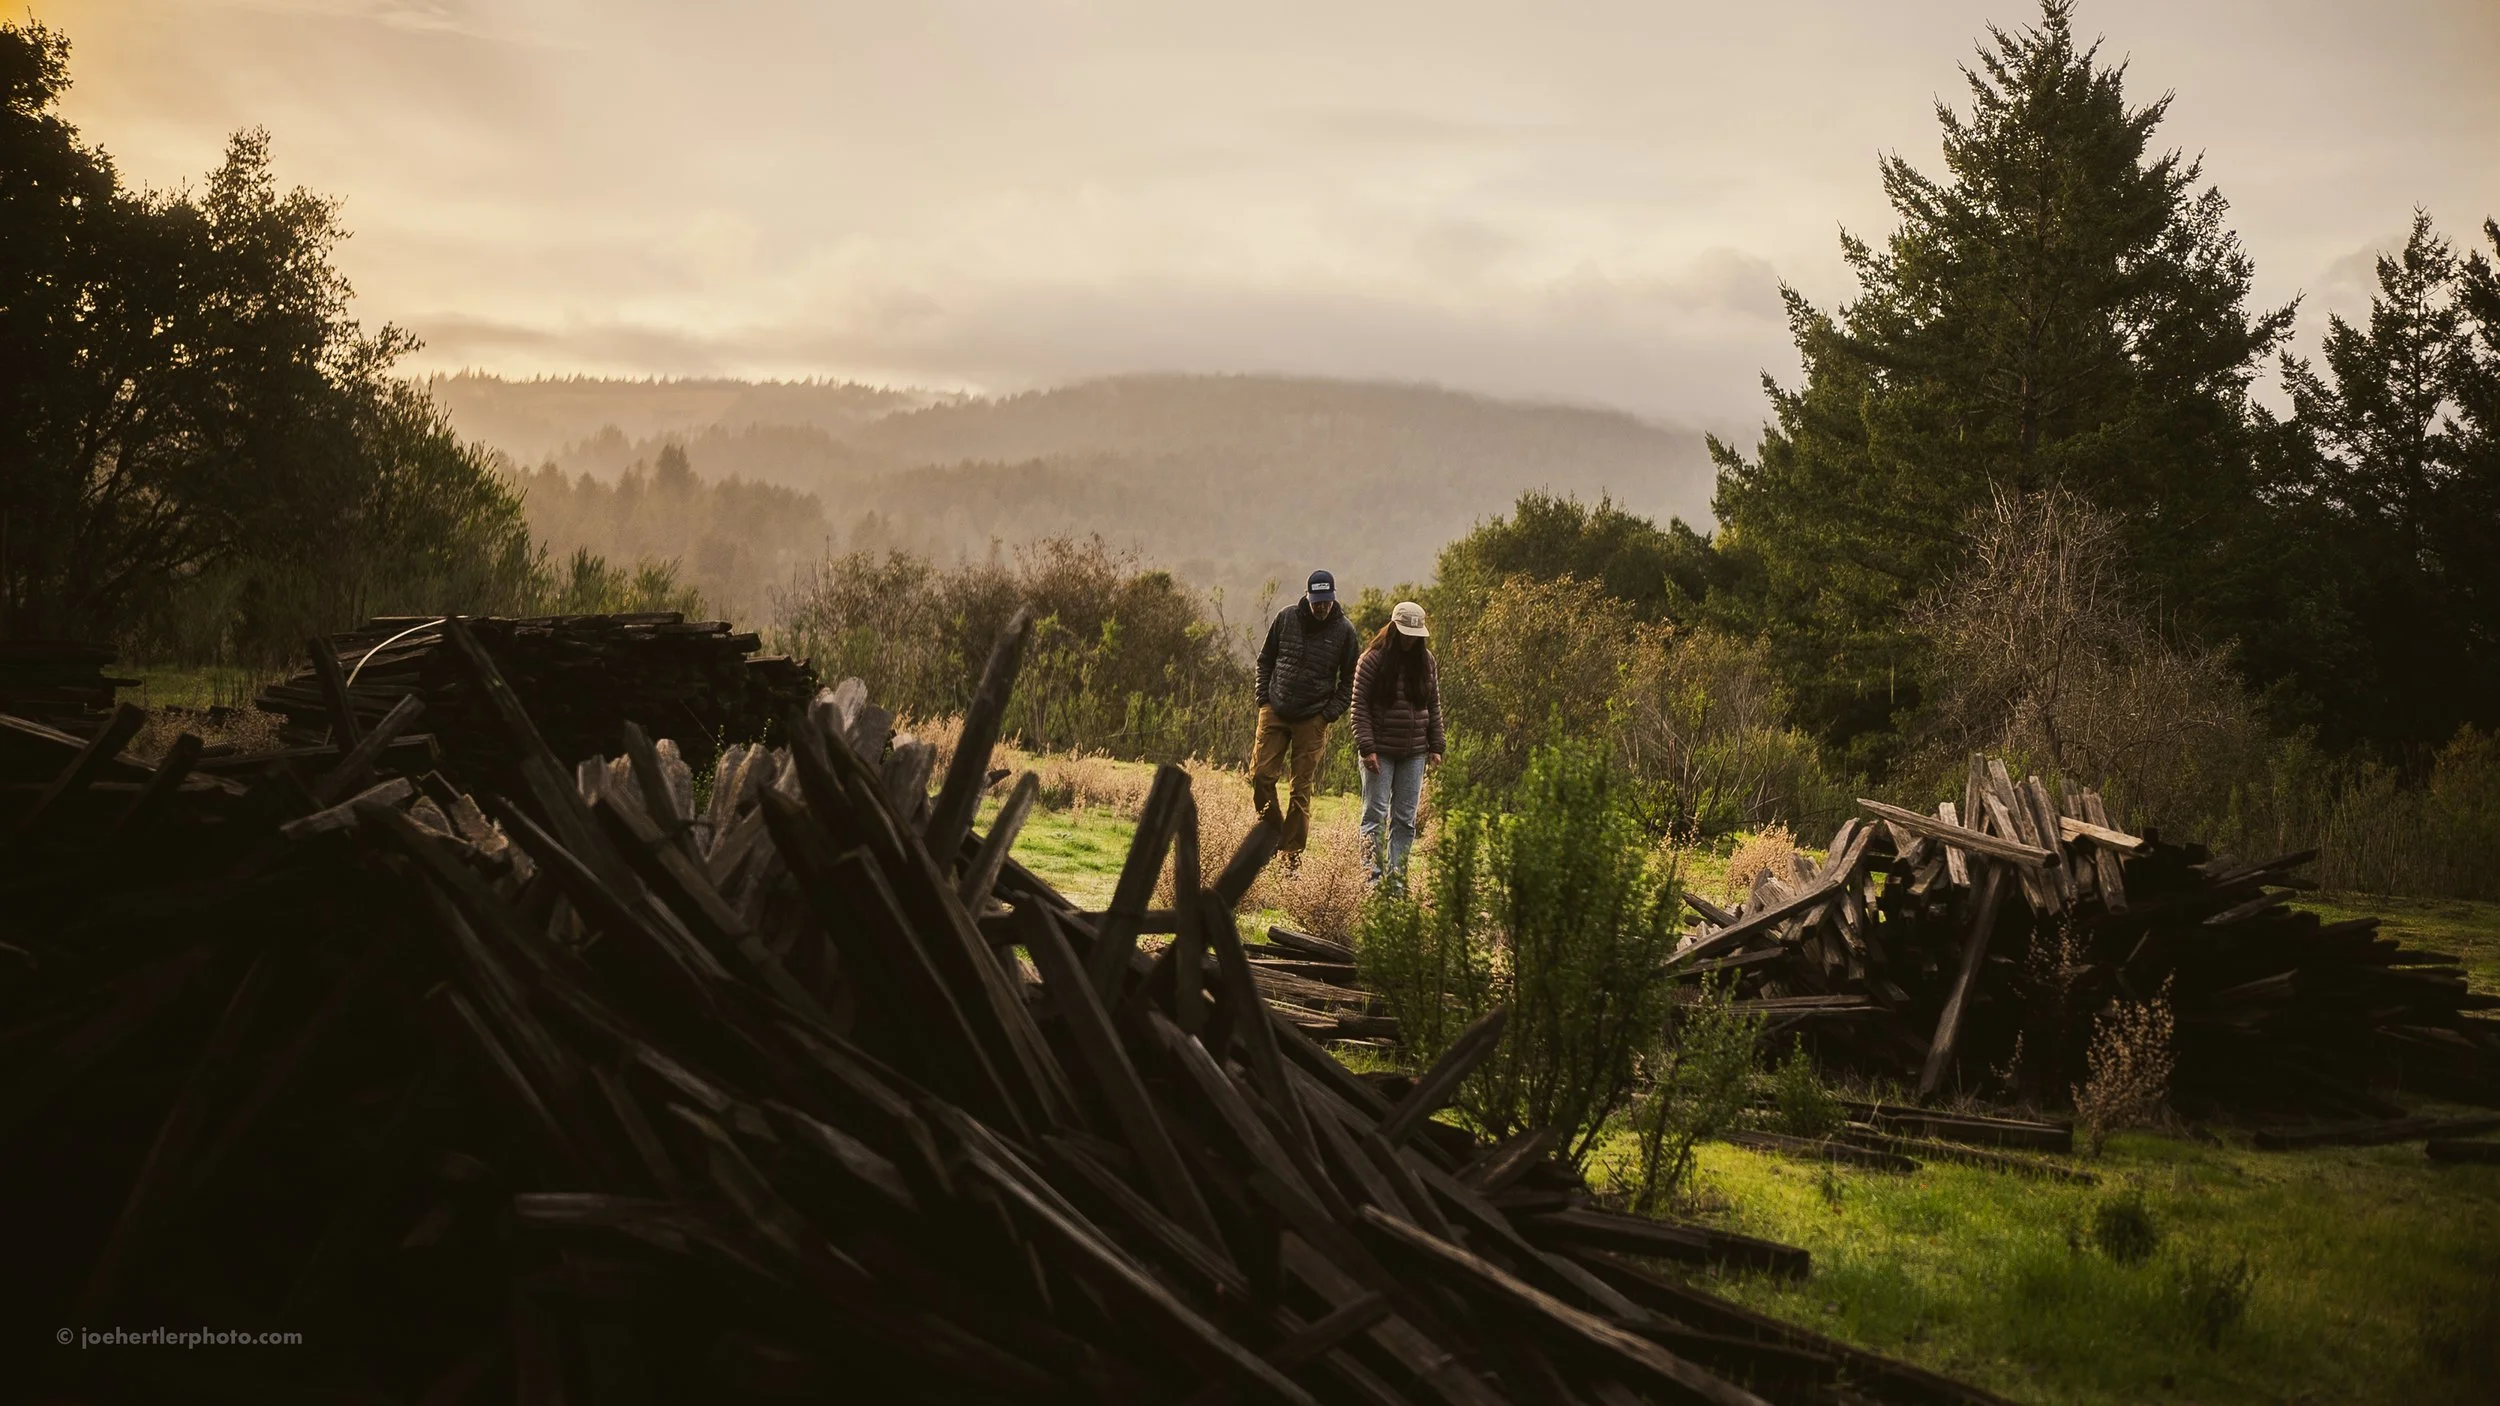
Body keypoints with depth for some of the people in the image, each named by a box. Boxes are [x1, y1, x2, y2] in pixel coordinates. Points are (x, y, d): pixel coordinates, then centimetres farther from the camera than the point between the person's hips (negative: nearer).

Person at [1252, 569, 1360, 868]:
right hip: (1275, 713, 2)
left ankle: (1292, 853, 8)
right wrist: (1264, 698, 2)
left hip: (1313, 720, -2)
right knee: (1260, 775, -4)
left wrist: (1331, 712, -5)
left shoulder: (1344, 630, -2)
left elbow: (1350, 679, 6)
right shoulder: (1286, 618, 1)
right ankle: (1272, 833, 16)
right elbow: (1265, 660, 13)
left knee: (1302, 789, 1)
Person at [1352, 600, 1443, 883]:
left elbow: (1434, 707, 13)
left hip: (1414, 753, 4)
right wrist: (1367, 747, -14)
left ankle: (1397, 876, 9)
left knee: (1405, 818, 5)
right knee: (1375, 814, -4)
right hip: (1380, 752, -4)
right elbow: (1359, 707, -7)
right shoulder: (1373, 659, -6)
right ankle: (1372, 876, -4)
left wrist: (1436, 747, 9)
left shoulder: (1427, 661, 8)